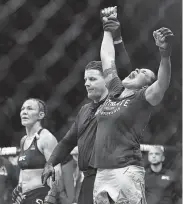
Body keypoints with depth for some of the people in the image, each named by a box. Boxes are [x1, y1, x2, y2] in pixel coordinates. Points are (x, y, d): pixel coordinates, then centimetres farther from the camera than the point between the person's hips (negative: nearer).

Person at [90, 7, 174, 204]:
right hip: (102, 172, 7)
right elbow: (107, 59, 28)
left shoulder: (144, 98, -1)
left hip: (126, 171, -7)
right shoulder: (115, 91, 16)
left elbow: (163, 84, -21)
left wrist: (164, 54, -38)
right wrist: (108, 28, 38)